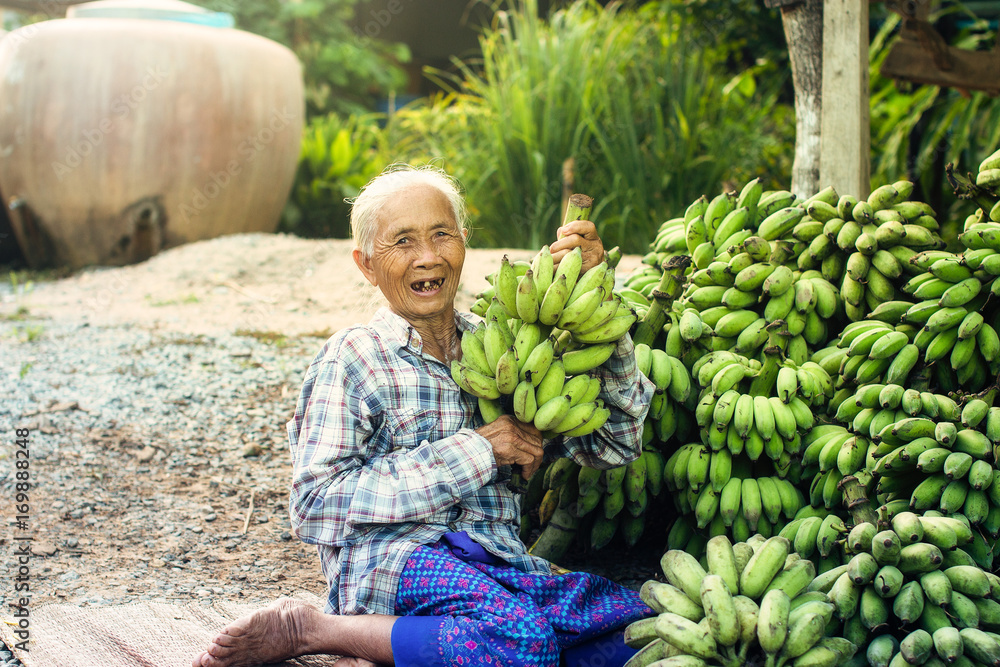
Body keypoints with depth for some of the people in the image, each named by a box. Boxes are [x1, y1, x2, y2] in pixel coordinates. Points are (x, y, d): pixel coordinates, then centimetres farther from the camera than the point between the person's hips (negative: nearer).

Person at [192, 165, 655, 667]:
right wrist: (476, 451, -10)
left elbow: (614, 443, 10)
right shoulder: (351, 358, 5)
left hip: (495, 560, 5)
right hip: (390, 556, -5)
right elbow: (315, 507, -7)